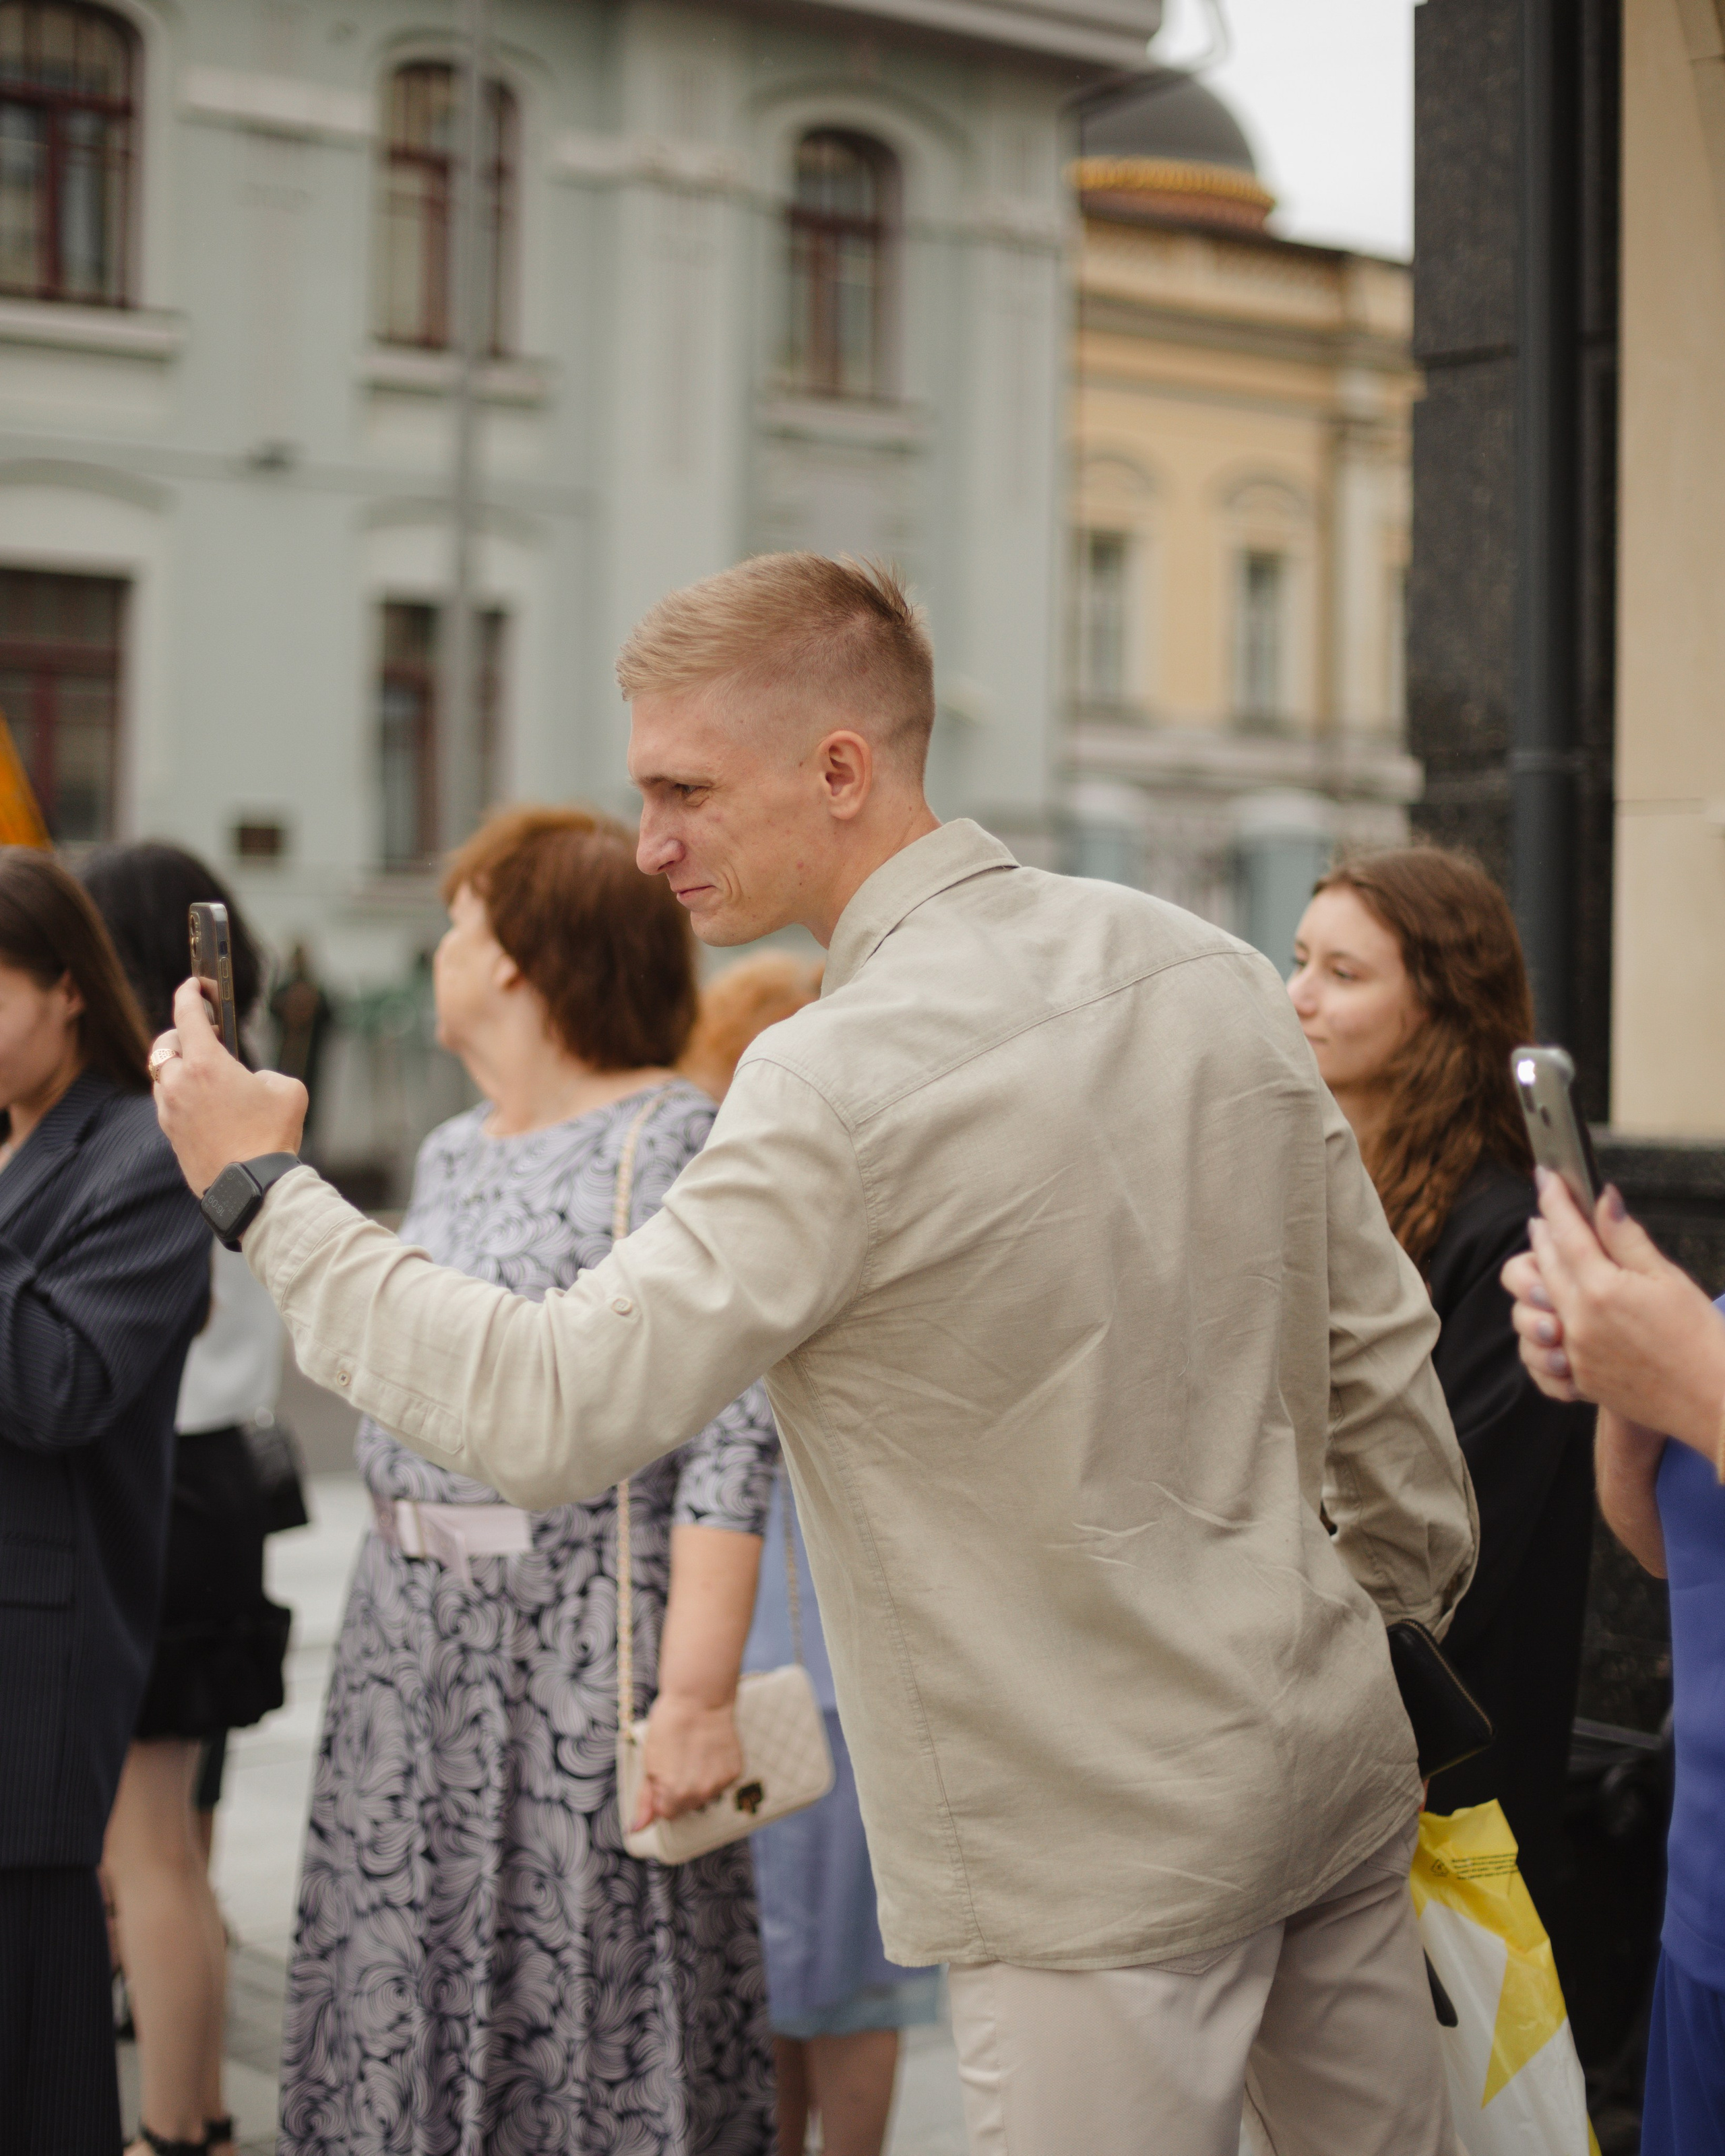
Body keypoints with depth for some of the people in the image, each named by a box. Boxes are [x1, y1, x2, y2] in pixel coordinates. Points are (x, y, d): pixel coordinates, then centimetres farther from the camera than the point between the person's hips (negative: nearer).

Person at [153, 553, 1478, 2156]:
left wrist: (264, 1190, -11)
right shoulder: (1210, 970, 2)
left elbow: (553, 1408, -22)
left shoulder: (839, 1085, -21)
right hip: (1336, 1761, 7)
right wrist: (1416, 1604, 22)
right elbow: (1378, 1343, 8)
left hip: (1106, 1857, -7)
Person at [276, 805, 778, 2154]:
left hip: (579, 1629, -8)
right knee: (402, 2004, 11)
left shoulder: (673, 1144, -11)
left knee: (578, 2000, -1)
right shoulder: (451, 1155, 15)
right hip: (412, 1637, 8)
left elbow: (730, 1436, -17)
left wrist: (698, 1689, -23)